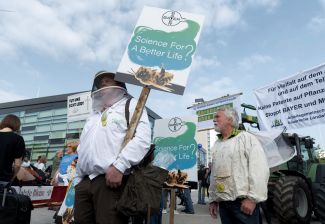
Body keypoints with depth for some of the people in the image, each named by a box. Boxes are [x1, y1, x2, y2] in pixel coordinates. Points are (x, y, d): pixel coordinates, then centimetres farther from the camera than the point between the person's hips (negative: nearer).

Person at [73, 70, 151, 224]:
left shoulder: (131, 105, 7)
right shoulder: (94, 116, 29)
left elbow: (143, 138, -11)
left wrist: (119, 166, -20)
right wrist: (77, 180, 19)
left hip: (111, 180, -6)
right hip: (84, 182, 7)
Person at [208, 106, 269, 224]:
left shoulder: (246, 138, -4)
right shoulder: (216, 145, 16)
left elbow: (260, 170, -12)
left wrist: (253, 198, -16)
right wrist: (213, 200, 17)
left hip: (243, 202, -6)